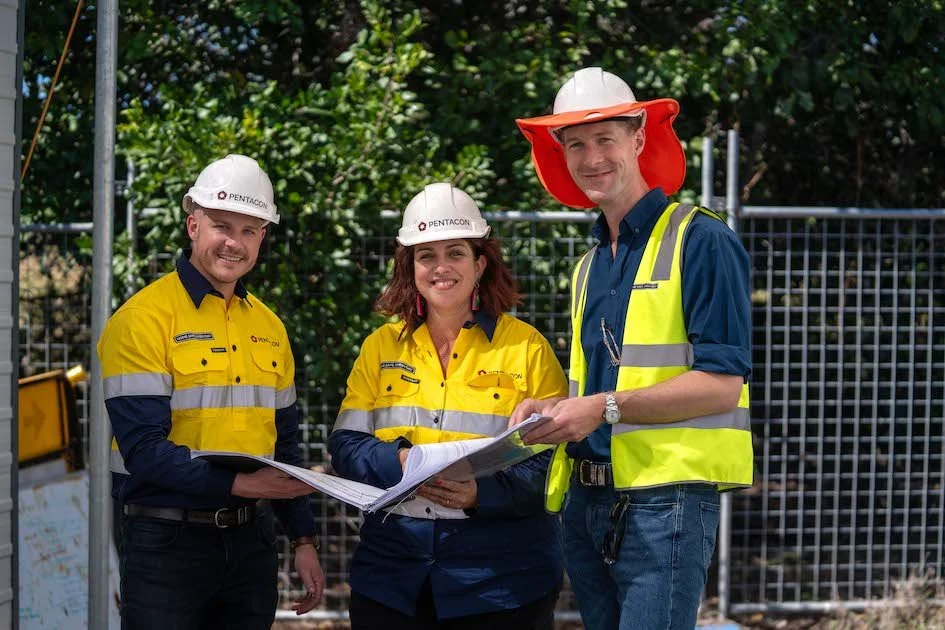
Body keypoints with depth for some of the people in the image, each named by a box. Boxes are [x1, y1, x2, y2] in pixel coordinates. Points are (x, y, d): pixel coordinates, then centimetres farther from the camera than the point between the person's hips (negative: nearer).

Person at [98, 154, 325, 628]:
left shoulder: (268, 327, 11)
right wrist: (237, 483, -25)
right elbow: (143, 449, -18)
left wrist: (303, 539, 12)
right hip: (167, 540, -6)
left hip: (250, 537, 6)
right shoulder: (143, 318, -10)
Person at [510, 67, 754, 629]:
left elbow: (723, 385, -13)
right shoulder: (589, 269, 19)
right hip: (589, 498, 8)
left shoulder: (700, 241, -6)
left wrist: (608, 408, -16)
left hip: (666, 499, -8)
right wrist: (553, 412, 4)